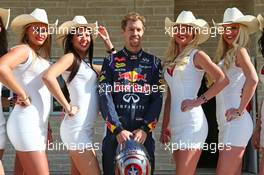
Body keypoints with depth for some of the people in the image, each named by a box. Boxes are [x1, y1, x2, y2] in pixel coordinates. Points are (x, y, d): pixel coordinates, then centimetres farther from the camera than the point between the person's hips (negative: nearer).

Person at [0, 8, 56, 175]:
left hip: (38, 126, 9)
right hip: (27, 124, -9)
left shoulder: (40, 57, 19)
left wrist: (46, 128, 15)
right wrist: (22, 94, -19)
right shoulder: (23, 50, -7)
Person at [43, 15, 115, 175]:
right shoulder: (70, 57, -6)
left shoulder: (87, 65, 18)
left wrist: (107, 41, 18)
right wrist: (67, 106, -19)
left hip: (86, 129, 9)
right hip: (77, 129, -9)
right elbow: (48, 77, -24)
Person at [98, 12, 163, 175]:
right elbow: (105, 96, -3)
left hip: (144, 134, 1)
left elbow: (157, 99, 3)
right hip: (115, 133, 0)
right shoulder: (111, 61, 8)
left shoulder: (154, 62, 11)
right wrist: (118, 129, -14)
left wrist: (145, 129, -10)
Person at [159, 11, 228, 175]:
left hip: (192, 123, -7)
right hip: (175, 125, 7)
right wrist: (164, 127, 15)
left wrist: (199, 100, -13)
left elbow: (223, 80, -14)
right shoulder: (171, 60, 16)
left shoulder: (197, 55, -3)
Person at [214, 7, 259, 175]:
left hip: (236, 123, -9)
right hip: (227, 124, 9)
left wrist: (240, 110, -18)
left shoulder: (240, 51, -8)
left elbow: (253, 79, -24)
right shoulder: (226, 55, 18)